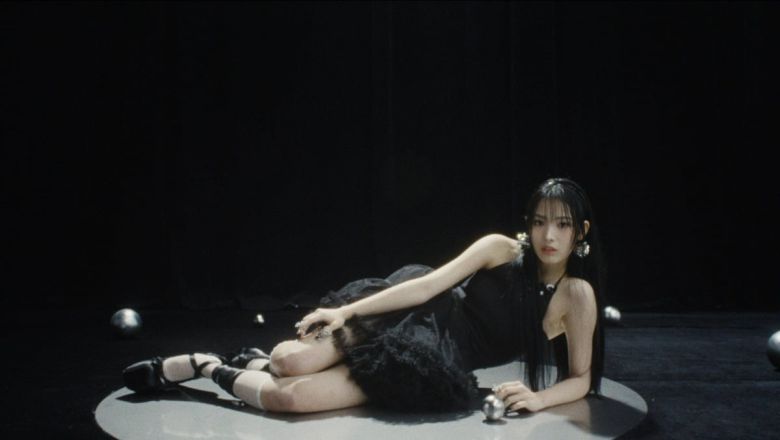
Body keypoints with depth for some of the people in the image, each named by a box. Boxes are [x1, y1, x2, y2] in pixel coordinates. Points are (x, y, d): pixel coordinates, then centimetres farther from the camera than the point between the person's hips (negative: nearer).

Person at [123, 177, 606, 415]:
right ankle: (206, 365, 15)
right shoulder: (501, 248, -4)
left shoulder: (576, 296, -6)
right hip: (415, 318, 1)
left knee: (291, 397, -18)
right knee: (291, 360, -19)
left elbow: (581, 378, 1)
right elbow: (429, 284, -6)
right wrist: (344, 312, -9)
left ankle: (220, 370, 13)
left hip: (434, 367, -1)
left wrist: (539, 396, -21)